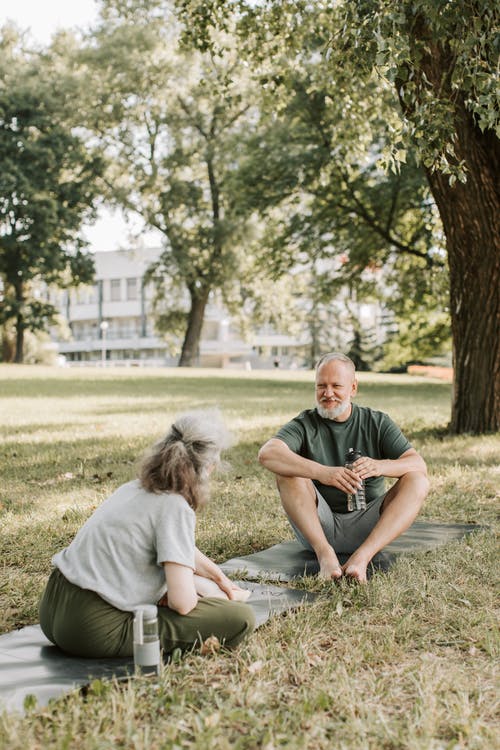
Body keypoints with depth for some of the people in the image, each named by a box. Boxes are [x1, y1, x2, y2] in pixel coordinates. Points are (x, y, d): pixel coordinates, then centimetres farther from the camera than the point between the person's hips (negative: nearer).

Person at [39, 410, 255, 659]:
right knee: (241, 618, -14)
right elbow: (182, 602, -18)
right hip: (96, 632, -9)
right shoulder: (175, 508, -15)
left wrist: (218, 577, 34)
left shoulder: (135, 487, 11)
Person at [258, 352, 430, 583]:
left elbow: (419, 465, -9)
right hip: (316, 528, -1)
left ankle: (362, 555, -34)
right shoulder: (304, 425, -1)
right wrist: (322, 473, -39)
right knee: (288, 472, -21)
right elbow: (267, 453, -23)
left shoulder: (377, 423, 5)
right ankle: (324, 552, -32)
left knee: (417, 482, -18)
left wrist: (379, 466, -31)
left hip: (367, 527, 1)